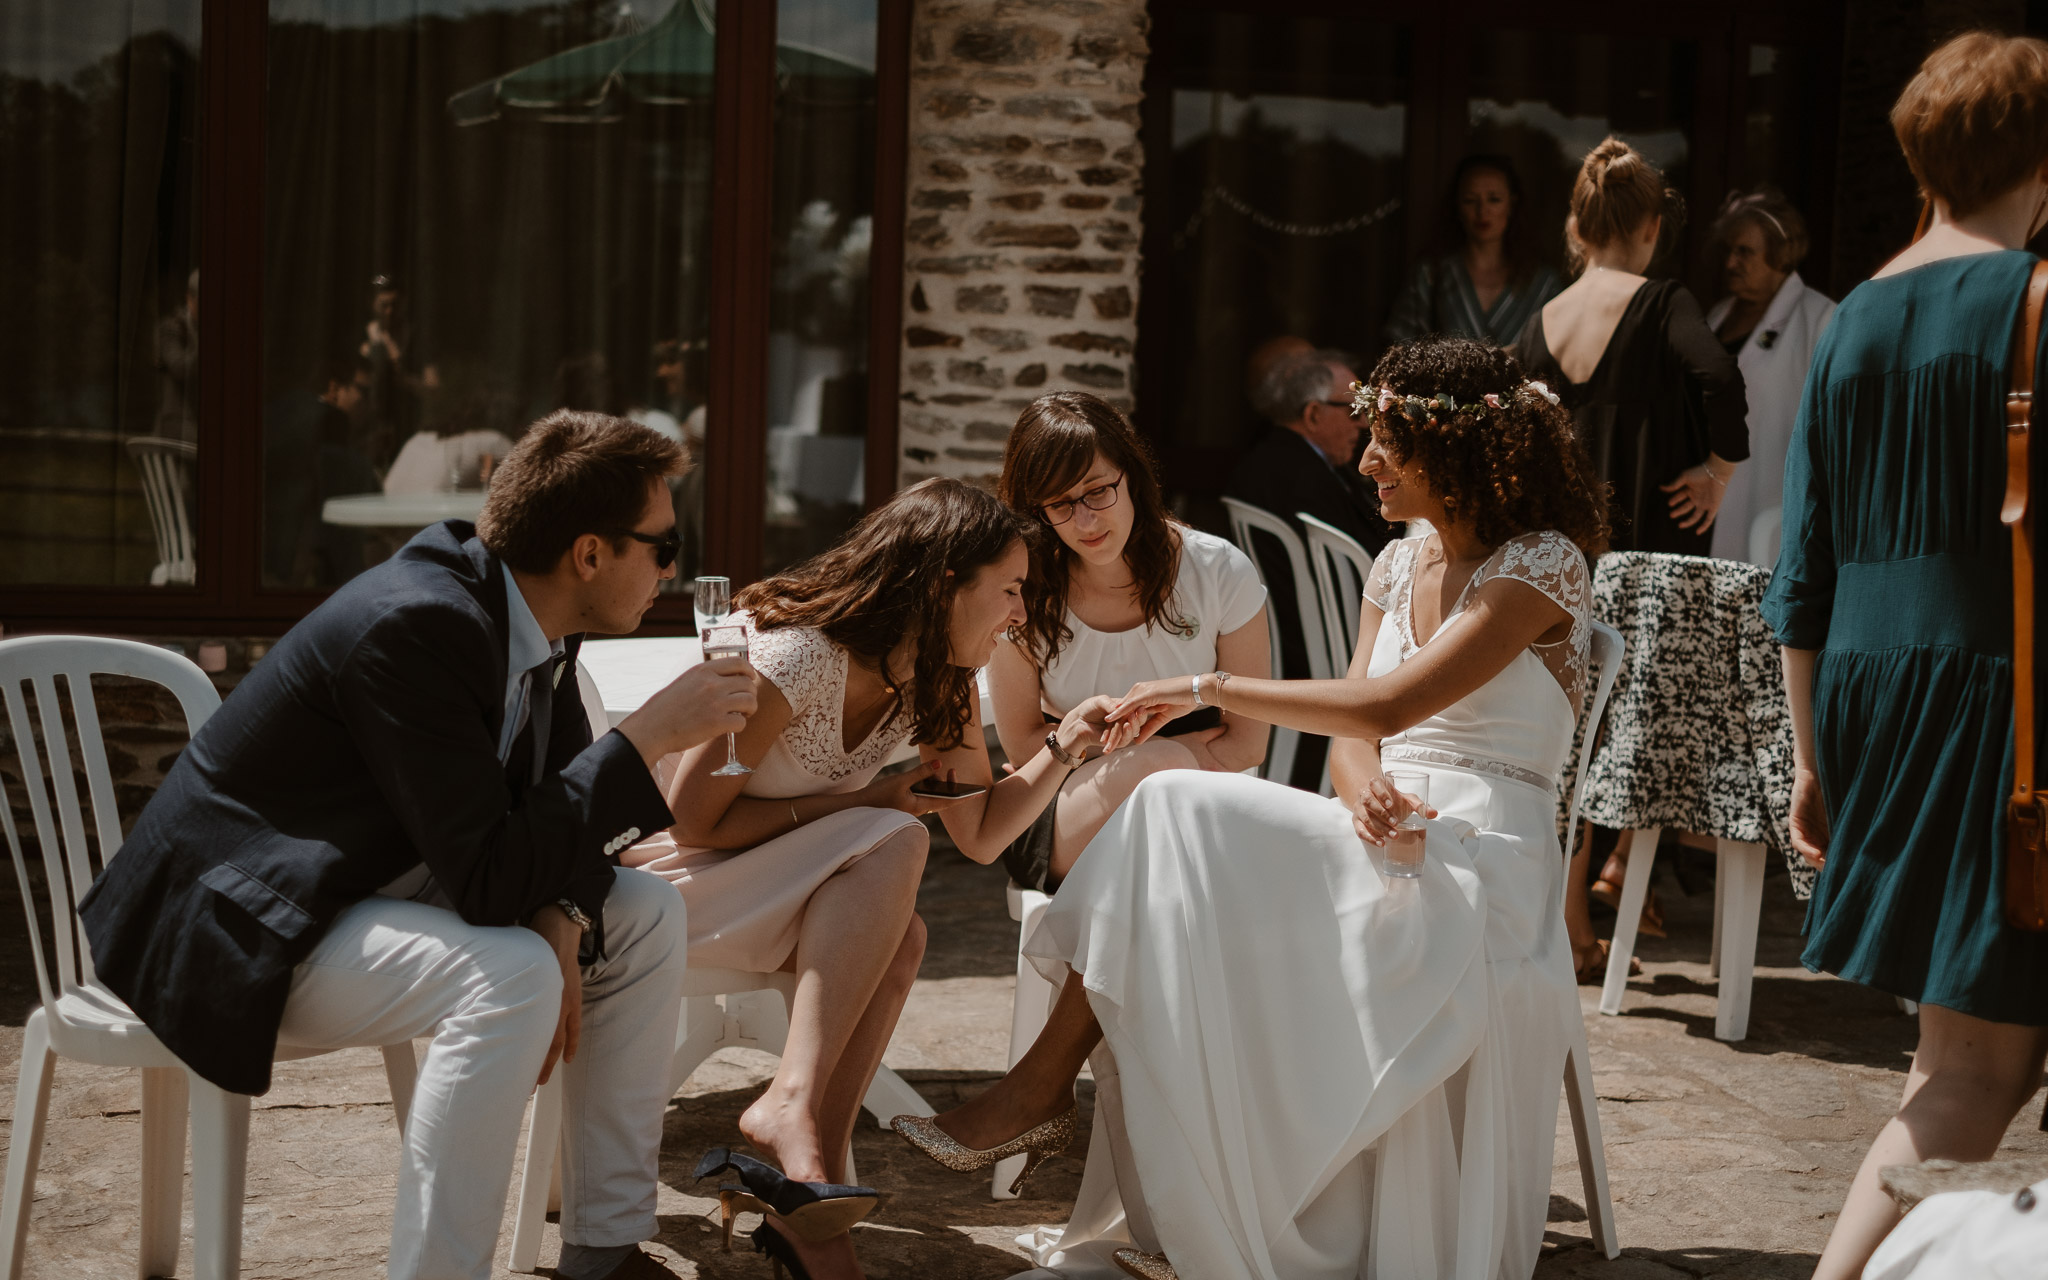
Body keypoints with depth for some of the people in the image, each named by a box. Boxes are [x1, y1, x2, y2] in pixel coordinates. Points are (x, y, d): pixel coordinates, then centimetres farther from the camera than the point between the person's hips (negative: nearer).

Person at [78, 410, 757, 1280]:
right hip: (239, 929, -10)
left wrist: (562, 920, -13)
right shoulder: (416, 625, -29)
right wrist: (649, 736, -28)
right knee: (510, 975, -32)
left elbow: (562, 804, 8)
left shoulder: (532, 619, -1)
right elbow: (489, 881, -32)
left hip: (369, 888, 10)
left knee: (646, 916, 4)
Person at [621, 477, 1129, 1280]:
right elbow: (692, 820, -21)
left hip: (763, 897, 7)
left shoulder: (941, 686, 1)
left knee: (897, 938, -25)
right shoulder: (796, 654, -24)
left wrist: (1065, 743, -7)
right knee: (895, 845, -27)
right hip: (654, 865, -7)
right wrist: (858, 803, -18)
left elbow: (980, 836, 6)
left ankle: (805, 1203, -25)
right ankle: (792, 1104, -36)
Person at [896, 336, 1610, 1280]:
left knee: (1178, 812, -25)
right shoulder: (1399, 566, 17)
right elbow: (1353, 736, 9)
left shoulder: (1542, 567, -8)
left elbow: (1385, 707, -19)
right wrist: (1365, 794, -17)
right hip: (1385, 838, 7)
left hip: (1479, 858, -7)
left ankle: (1044, 1079, -15)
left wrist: (1207, 688, -13)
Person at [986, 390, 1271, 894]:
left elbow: (1248, 742, -4)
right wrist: (1158, 755, -9)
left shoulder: (1220, 573, -6)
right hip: (1057, 822, -1)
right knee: (1161, 764, -34)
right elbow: (1022, 743, 1)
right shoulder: (1021, 592, -6)